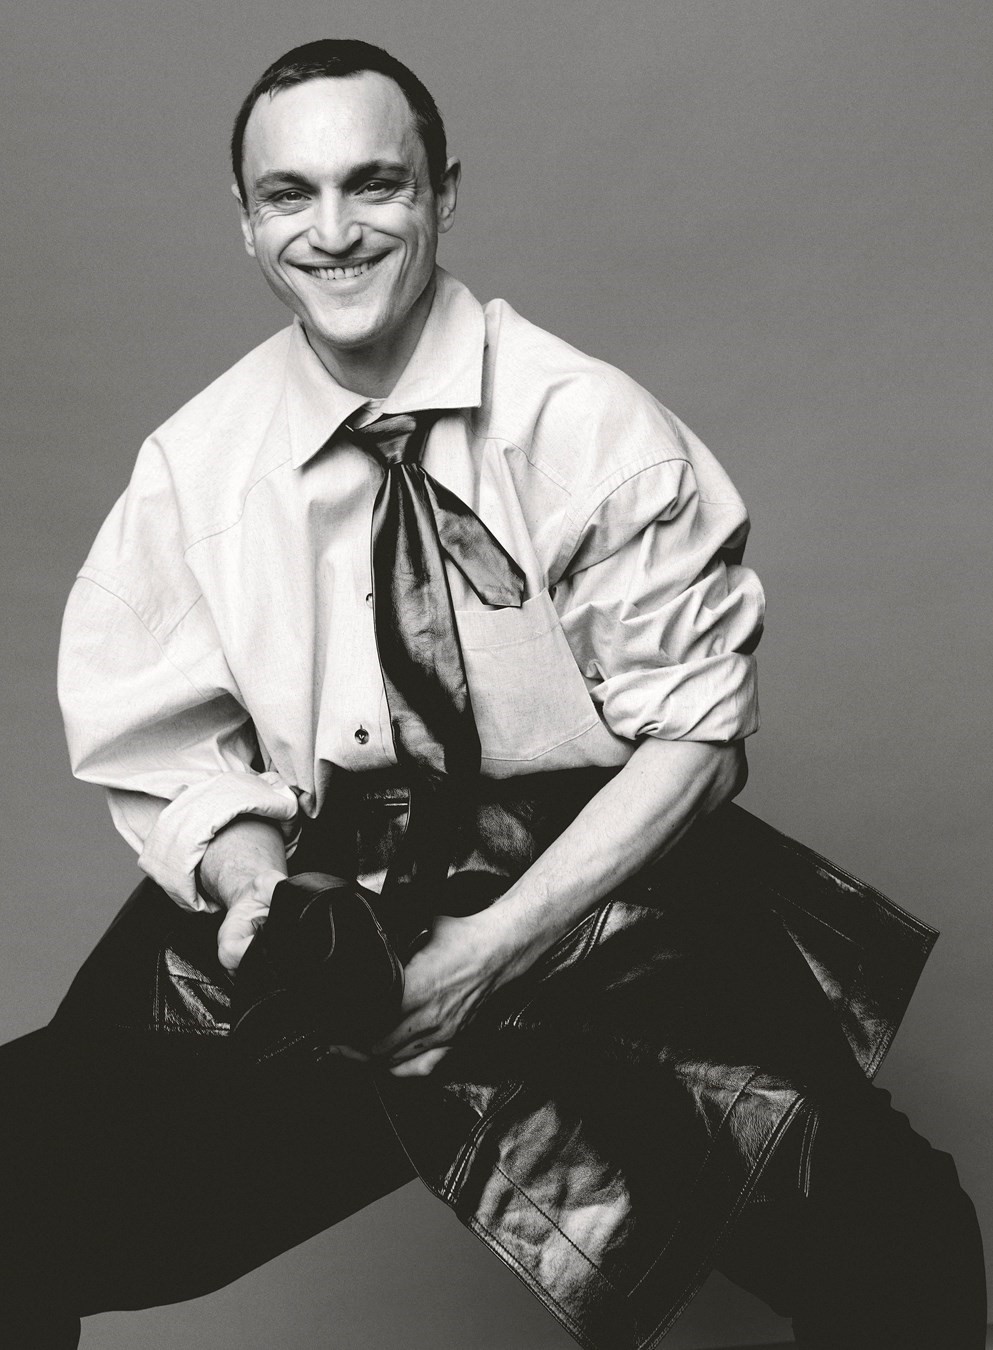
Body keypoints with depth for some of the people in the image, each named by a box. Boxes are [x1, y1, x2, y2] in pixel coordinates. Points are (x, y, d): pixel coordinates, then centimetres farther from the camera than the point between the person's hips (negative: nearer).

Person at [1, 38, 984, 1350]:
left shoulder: (592, 427, -8)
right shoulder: (193, 464, -1)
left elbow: (694, 730, -8)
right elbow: (166, 749, 4)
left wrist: (496, 946, -19)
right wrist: (252, 881, -18)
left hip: (590, 910, -1)